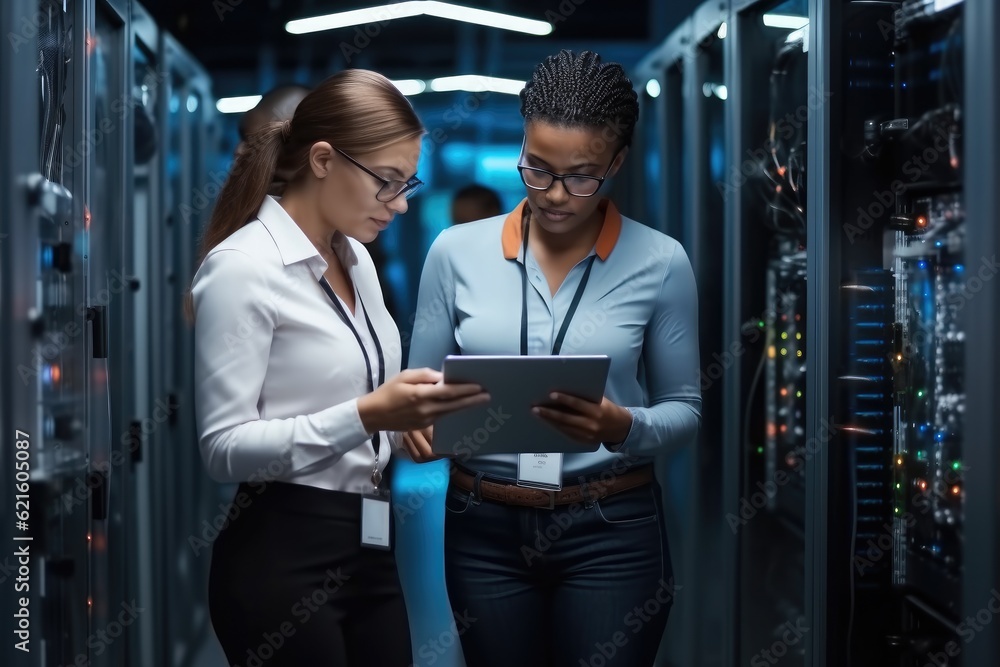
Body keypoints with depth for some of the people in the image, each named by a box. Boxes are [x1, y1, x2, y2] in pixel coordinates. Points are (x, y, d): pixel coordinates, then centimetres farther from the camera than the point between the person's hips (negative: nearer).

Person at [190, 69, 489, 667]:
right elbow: (225, 446, -19)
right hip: (284, 558, -8)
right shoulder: (243, 267, -14)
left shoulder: (357, 260, 11)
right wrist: (365, 416, -27)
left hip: (370, 548, 8)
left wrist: (410, 418, 2)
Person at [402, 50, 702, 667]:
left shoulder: (659, 262, -5)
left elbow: (684, 408, -1)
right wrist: (417, 419, -17)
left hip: (611, 532, -1)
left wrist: (622, 428, -21)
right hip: (484, 529, 2)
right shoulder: (457, 251, -1)